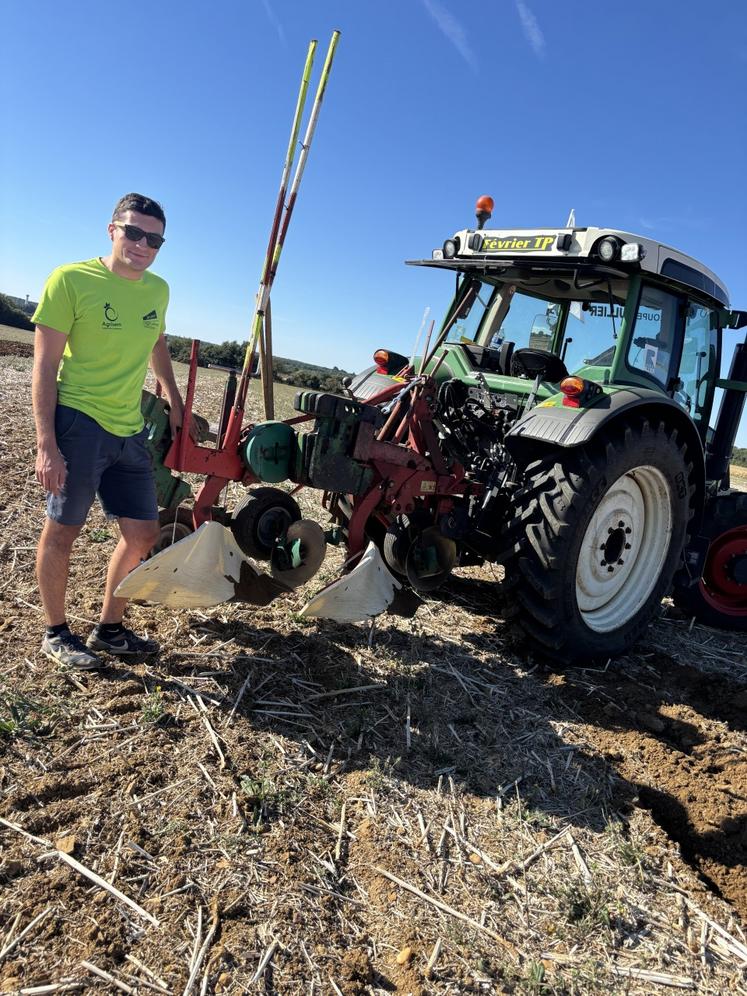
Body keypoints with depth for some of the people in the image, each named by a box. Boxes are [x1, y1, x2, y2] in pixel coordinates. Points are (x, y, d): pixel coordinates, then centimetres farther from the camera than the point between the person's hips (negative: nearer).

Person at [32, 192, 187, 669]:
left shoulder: (158, 290, 9)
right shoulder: (71, 280, -8)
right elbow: (45, 365, -10)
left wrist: (175, 403, 23)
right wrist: (46, 443, -17)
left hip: (131, 430, 6)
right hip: (78, 423, -6)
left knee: (144, 533, 7)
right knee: (62, 530, 3)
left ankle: (110, 629, 25)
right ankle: (57, 634, 22)